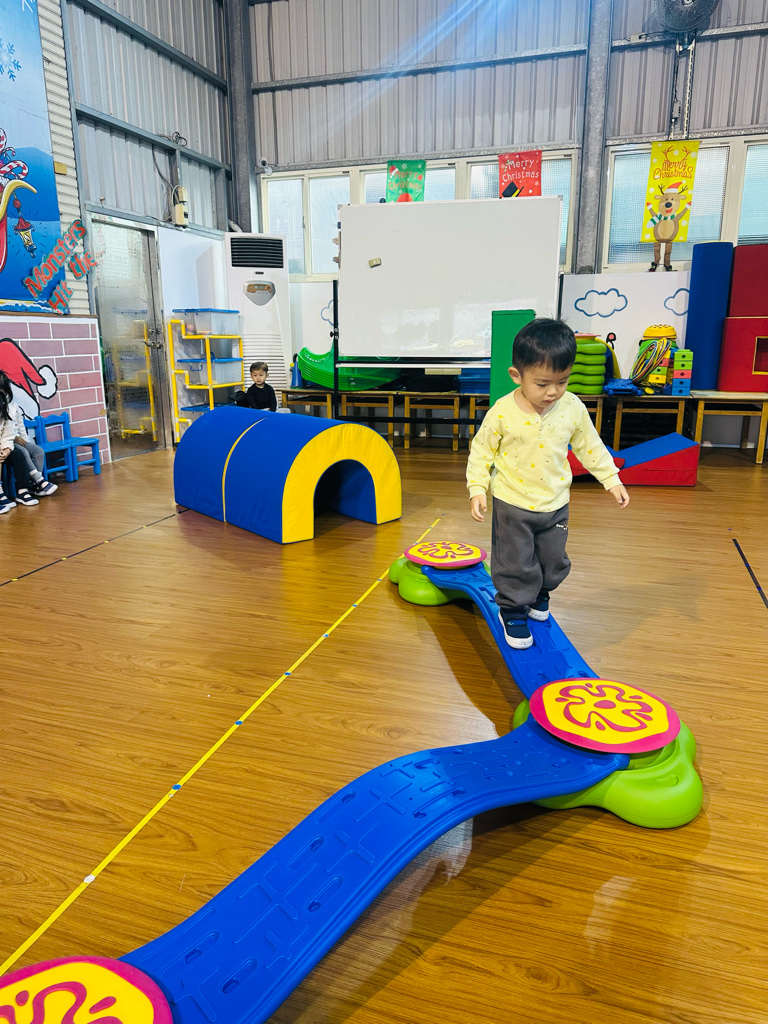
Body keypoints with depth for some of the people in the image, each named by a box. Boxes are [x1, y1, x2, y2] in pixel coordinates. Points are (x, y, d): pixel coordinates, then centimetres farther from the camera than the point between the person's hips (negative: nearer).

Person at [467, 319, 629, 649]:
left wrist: (611, 479, 4)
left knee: (553, 560, 19)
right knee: (514, 563, 6)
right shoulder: (503, 412, -18)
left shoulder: (573, 408, -9)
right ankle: (512, 609, 28)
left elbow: (589, 446, 4)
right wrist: (477, 489, -13)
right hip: (512, 503, -3)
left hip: (555, 504, 4)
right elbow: (482, 450, -7)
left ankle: (539, 594, 47)